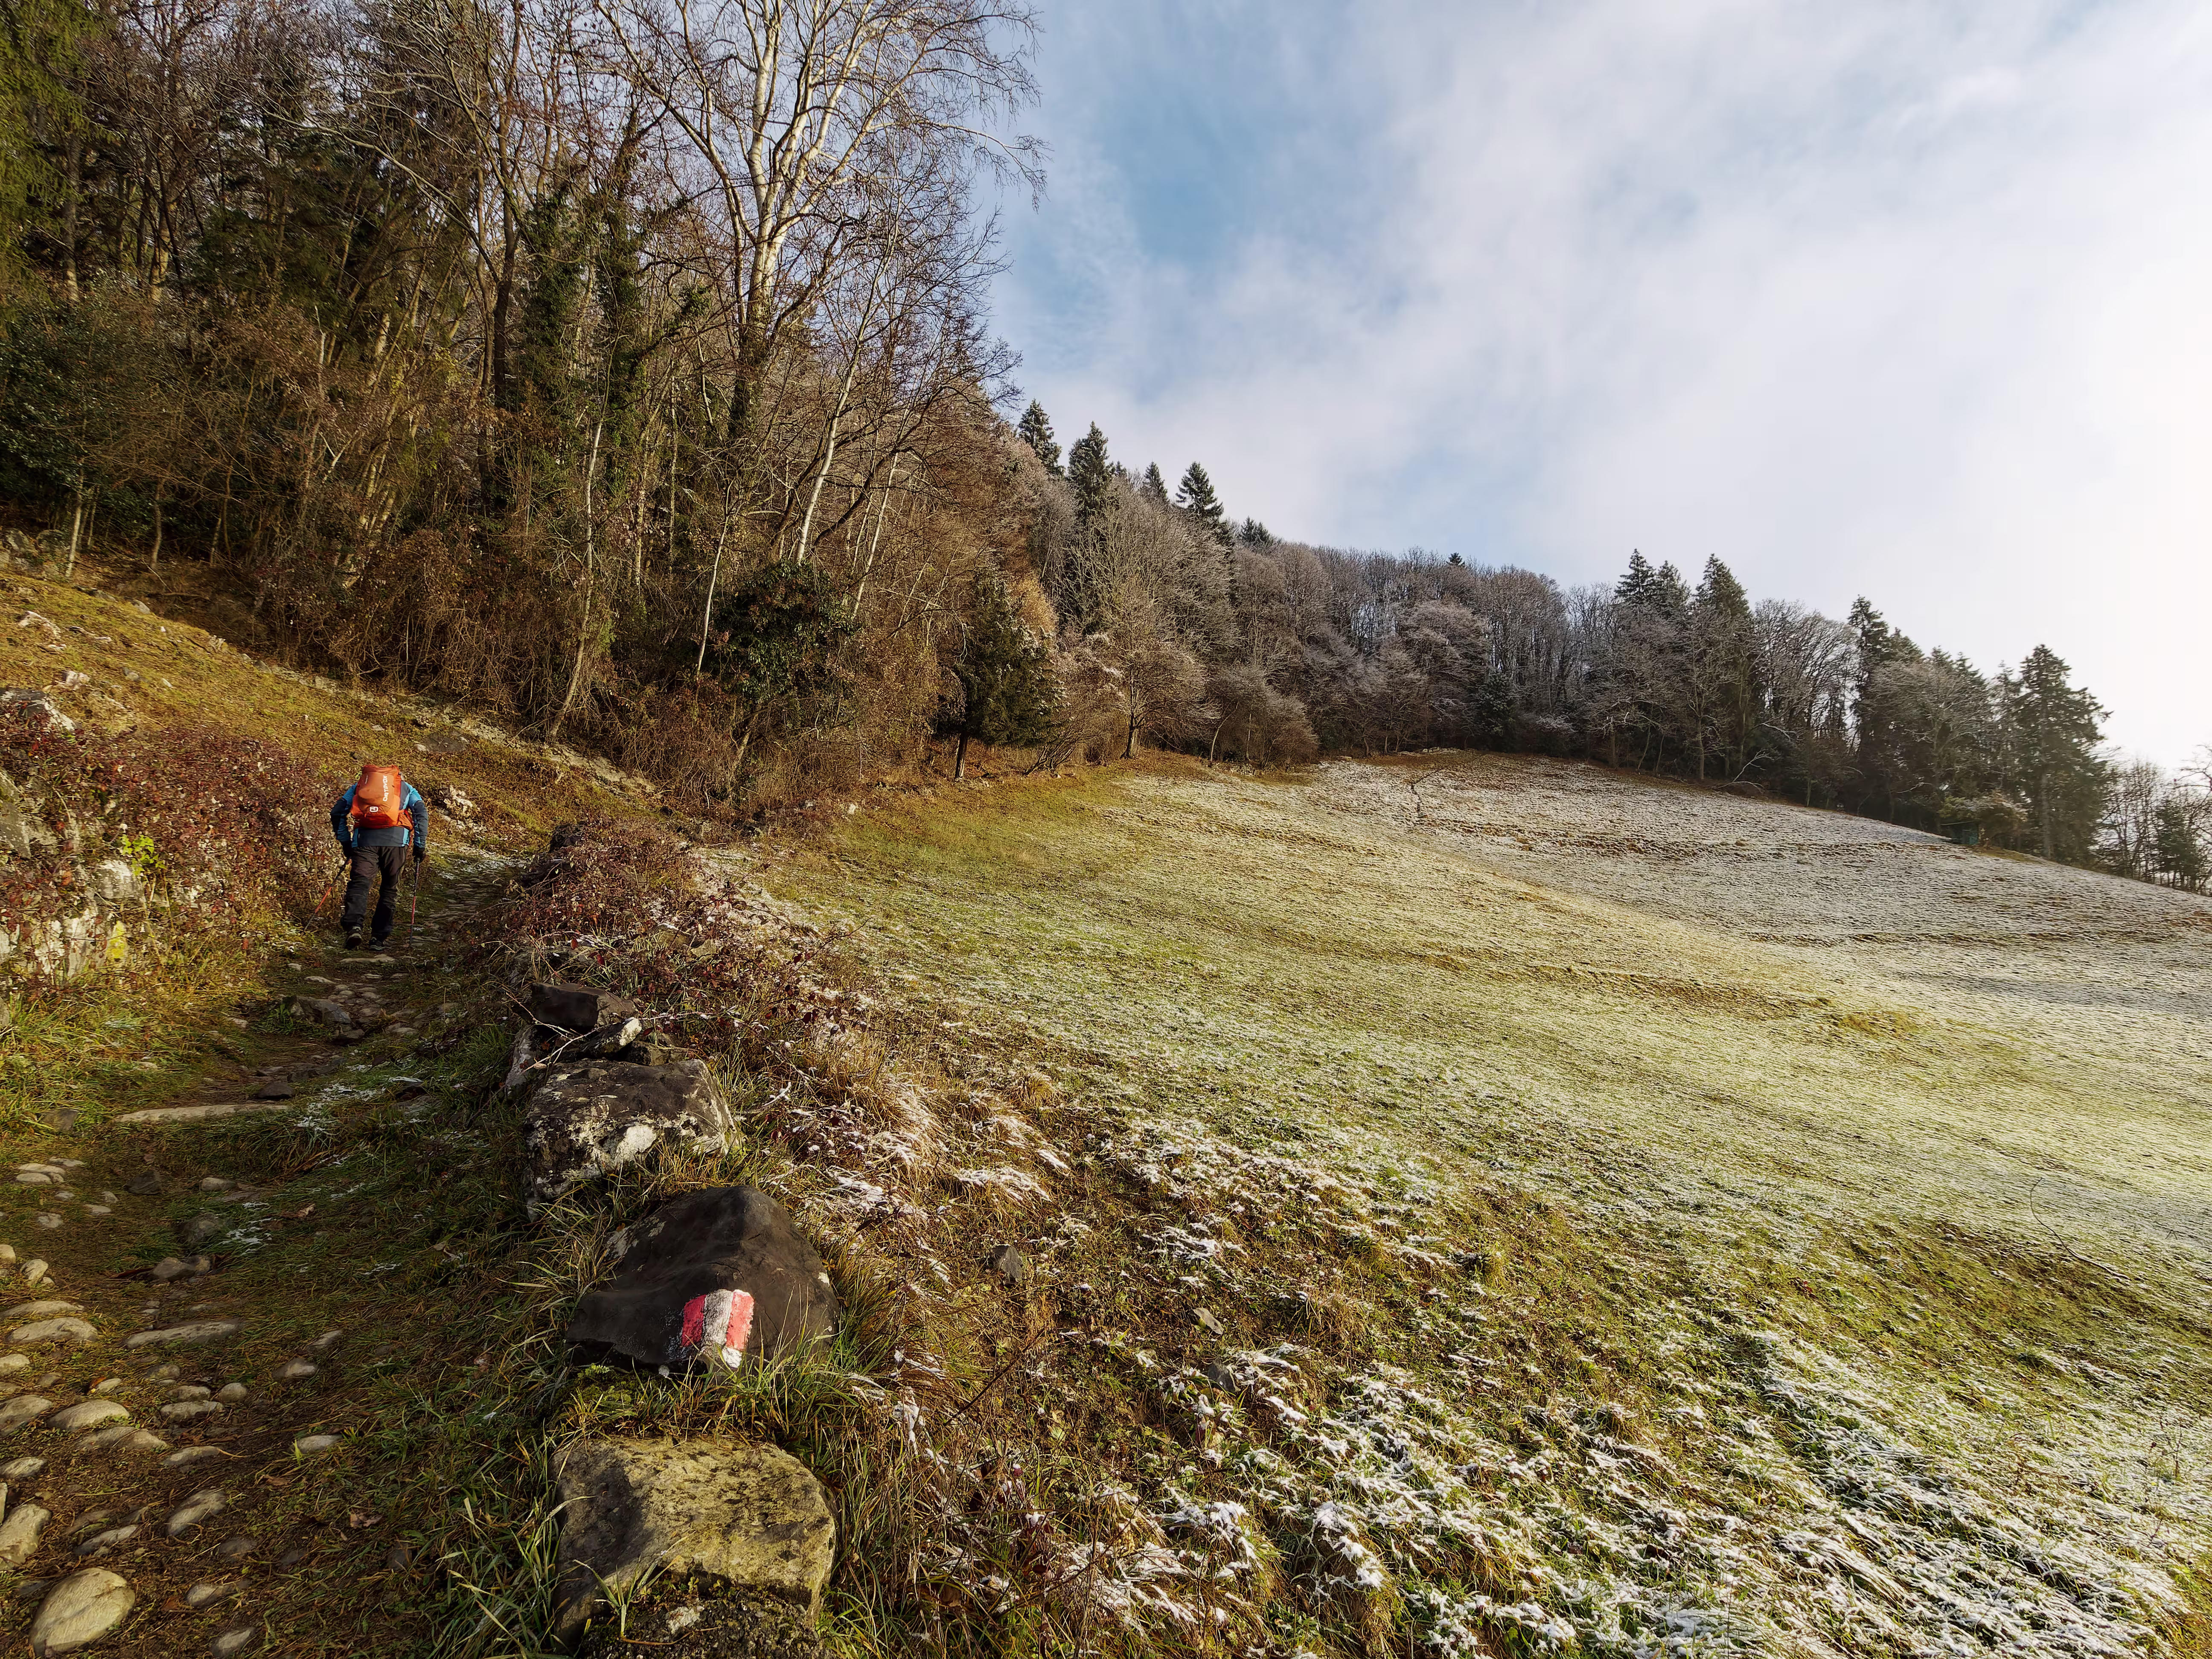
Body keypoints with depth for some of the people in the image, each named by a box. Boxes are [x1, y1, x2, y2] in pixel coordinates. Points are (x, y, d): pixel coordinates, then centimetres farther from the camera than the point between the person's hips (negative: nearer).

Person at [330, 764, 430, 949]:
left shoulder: (359, 786, 28)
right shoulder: (406, 787, 25)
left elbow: (337, 812, 18)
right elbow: (422, 813, 11)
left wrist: (345, 843, 23)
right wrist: (420, 845, 11)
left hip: (364, 840, 0)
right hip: (396, 841, 0)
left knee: (359, 883, -5)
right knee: (390, 889, 11)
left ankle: (353, 926, -30)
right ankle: (379, 937, 7)